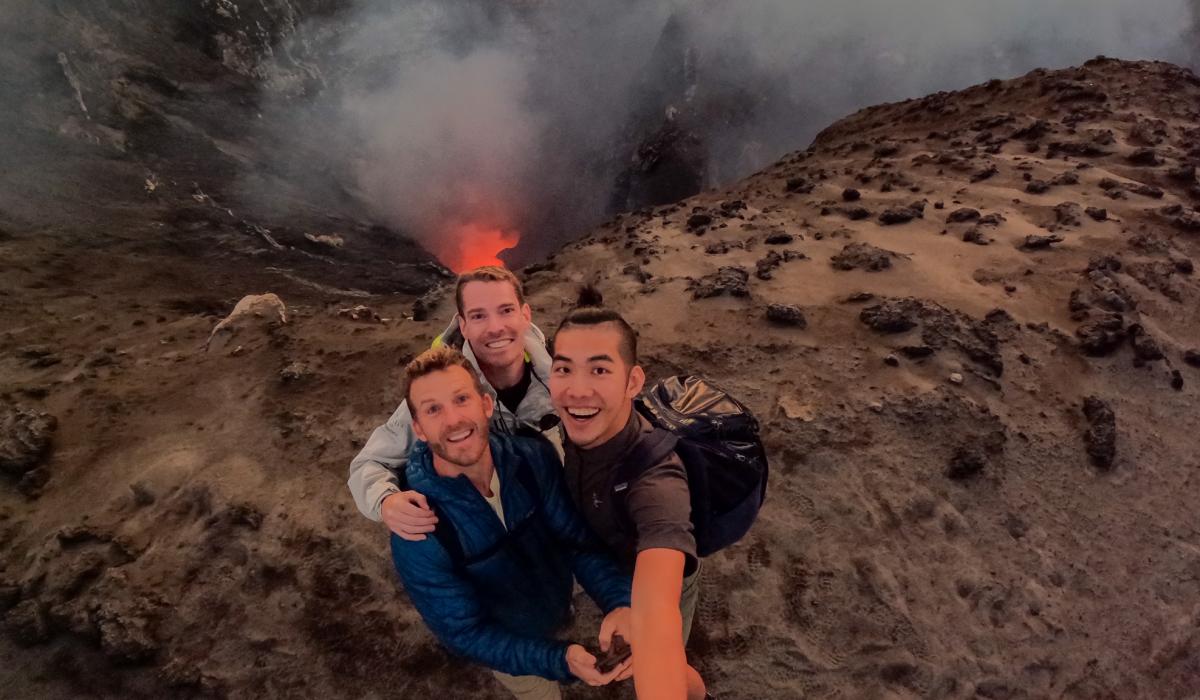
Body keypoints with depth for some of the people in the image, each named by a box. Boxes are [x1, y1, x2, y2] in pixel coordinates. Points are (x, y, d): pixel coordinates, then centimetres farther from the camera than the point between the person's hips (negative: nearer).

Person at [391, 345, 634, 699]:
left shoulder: (534, 457, -25)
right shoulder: (417, 534, -33)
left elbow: (579, 541, -21)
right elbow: (465, 632, -25)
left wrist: (620, 603, -39)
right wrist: (561, 660, -37)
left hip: (560, 606, 2)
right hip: (508, 647, -2)